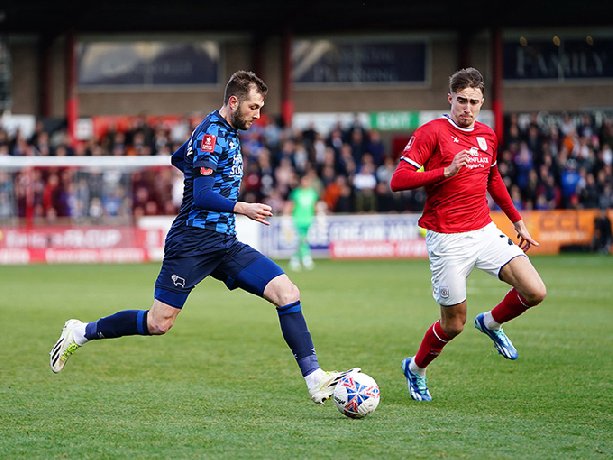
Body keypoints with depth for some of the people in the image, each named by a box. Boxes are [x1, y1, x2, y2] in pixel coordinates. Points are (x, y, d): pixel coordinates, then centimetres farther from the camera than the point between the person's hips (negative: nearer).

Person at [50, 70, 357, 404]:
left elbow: (178, 158, 31)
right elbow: (201, 196, -21)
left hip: (224, 244, 9)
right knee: (159, 323, -5)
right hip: (193, 242, -9)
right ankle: (81, 332, 15)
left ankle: (315, 379, -9)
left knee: (287, 293, -7)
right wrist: (242, 208, -29)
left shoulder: (225, 131, 15)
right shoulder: (211, 134, -13)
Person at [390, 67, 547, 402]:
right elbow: (398, 180, -16)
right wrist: (446, 171, -25)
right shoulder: (431, 133, -10)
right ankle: (415, 368, 31)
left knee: (535, 292, -11)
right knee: (453, 324, 1)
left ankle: (491, 323, 20)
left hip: (485, 232, 5)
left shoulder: (487, 136, 10)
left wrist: (517, 221, 29)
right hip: (448, 241, -5)